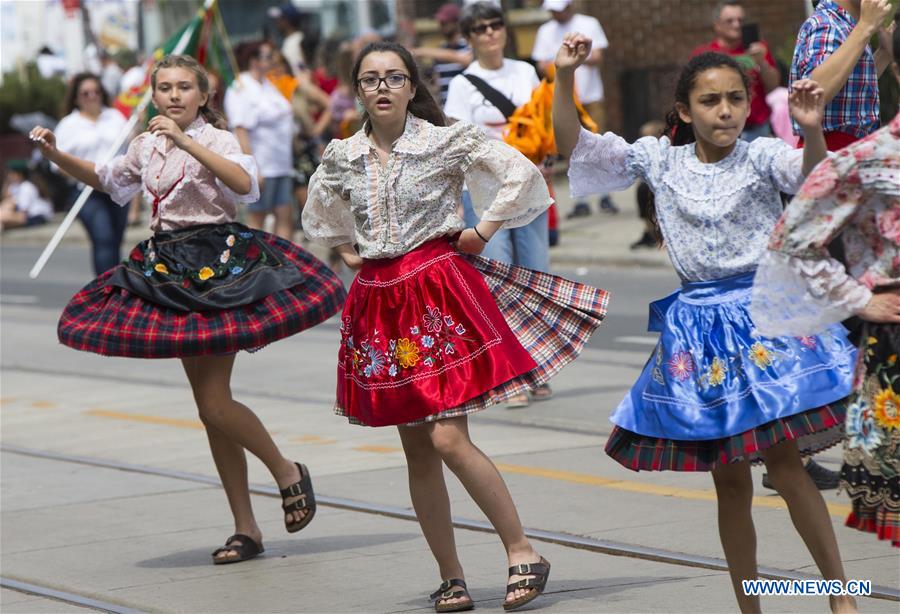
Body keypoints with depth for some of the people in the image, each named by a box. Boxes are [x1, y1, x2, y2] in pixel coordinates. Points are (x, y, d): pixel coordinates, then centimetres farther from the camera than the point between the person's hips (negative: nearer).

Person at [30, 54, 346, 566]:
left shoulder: (216, 140, -7)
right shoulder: (146, 146, 11)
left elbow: (244, 183, -28)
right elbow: (103, 178, 29)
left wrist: (186, 142, -30)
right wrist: (55, 154, 15)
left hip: (219, 264, -7)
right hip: (170, 270, 7)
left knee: (214, 402, -14)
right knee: (210, 405, 8)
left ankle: (288, 472, 11)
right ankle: (246, 528, 13)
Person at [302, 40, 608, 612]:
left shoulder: (447, 141, -6)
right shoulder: (341, 157, 7)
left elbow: (522, 172, -8)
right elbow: (319, 212, 28)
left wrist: (483, 230, -5)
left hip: (440, 288, -5)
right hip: (379, 302, 5)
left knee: (449, 440, -15)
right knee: (417, 450, 6)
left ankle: (523, 553, -4)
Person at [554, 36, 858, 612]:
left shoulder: (762, 156, -4)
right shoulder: (659, 160, 6)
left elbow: (813, 181, -23)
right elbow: (577, 149, 5)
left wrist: (813, 131, -43)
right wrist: (564, 78, -8)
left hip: (763, 312, -3)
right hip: (698, 324, 3)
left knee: (781, 458, -13)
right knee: (730, 479, 8)